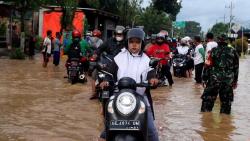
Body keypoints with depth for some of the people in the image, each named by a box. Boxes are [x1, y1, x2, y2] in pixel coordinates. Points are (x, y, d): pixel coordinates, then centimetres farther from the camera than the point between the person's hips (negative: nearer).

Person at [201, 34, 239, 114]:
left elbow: (208, 66, -4)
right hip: (228, 80, 2)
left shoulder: (214, 51, -3)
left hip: (214, 79, -2)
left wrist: (204, 78, 3)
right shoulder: (233, 52, 5)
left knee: (208, 98, 8)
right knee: (226, 101, 10)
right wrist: (235, 81, 18)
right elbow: (236, 68, 10)